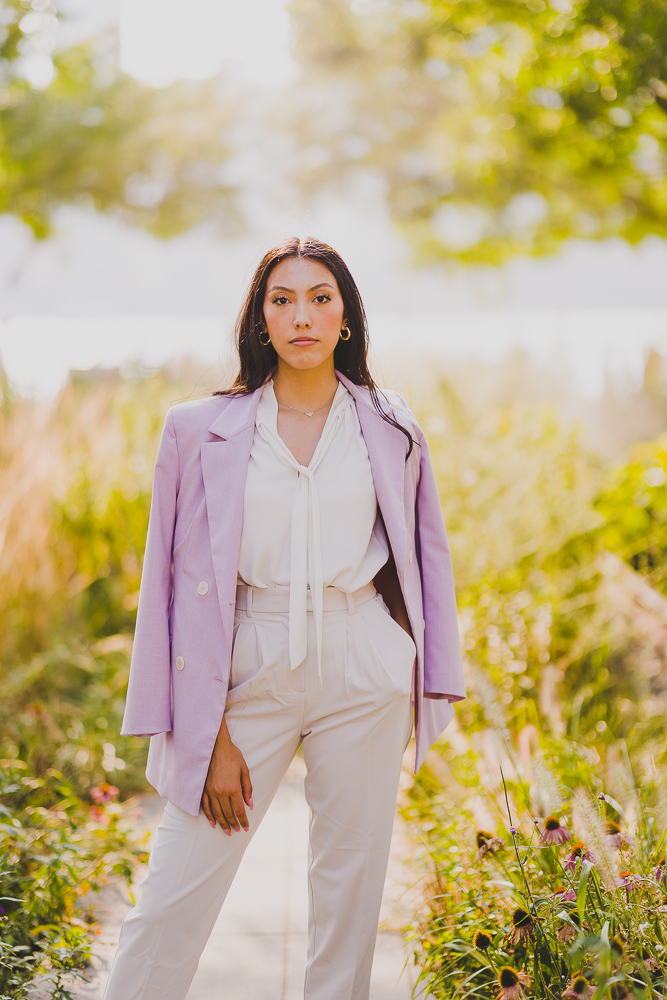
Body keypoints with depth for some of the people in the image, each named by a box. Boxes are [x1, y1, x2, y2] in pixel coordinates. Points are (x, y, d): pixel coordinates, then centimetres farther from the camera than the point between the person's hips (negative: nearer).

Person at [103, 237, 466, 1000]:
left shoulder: (390, 429, 6)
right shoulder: (202, 430, 0)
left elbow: (425, 556, 15)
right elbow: (185, 579, -1)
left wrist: (432, 681, 9)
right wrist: (208, 734, -5)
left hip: (364, 668, 2)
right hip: (252, 666, -1)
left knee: (350, 873, 9)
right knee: (179, 887, -3)